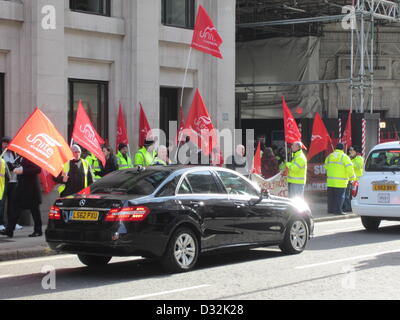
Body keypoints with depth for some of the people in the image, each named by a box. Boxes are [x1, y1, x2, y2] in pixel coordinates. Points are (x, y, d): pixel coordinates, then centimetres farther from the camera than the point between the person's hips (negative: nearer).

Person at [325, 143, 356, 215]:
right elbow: (349, 168, -11)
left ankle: (330, 209, 14)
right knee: (340, 196, -3)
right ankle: (337, 210, -8)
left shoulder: (330, 156, 11)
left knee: (331, 196, 11)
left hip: (331, 181, 6)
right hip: (340, 182, -6)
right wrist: (352, 177, 1)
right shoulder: (344, 157, -7)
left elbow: (326, 166, 20)